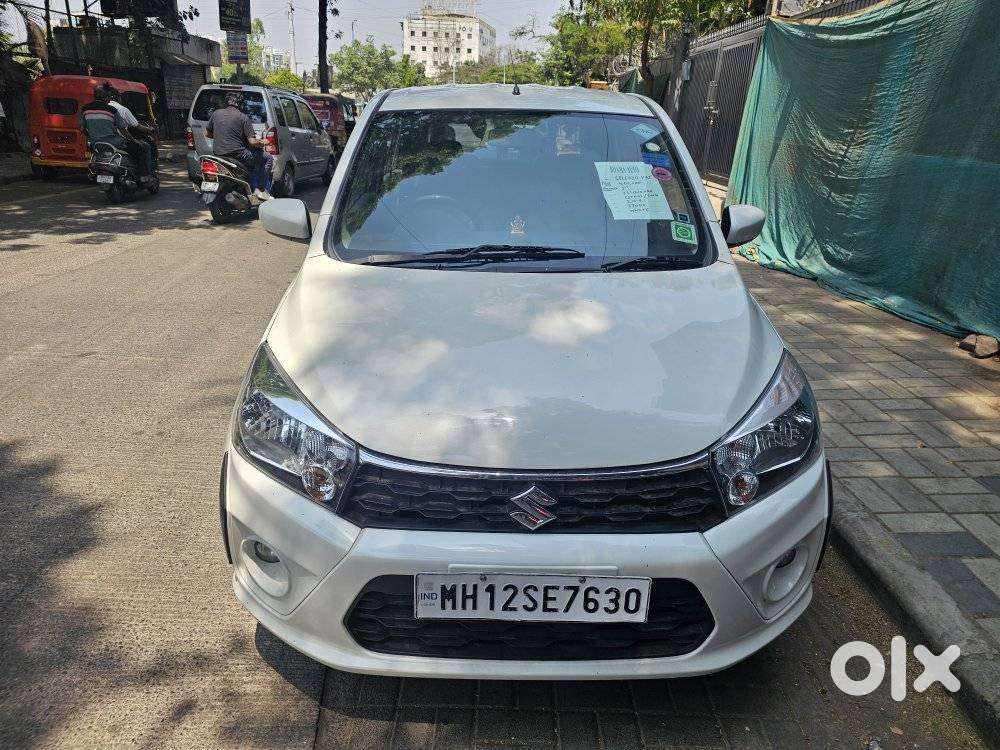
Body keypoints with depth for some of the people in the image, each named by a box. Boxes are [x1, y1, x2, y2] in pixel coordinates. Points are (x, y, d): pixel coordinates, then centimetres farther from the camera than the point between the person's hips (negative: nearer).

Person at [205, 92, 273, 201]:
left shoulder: (216, 113, 10)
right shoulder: (243, 117, -5)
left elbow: (207, 133, 19)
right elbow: (252, 142, -10)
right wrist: (262, 142, 10)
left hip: (217, 154, 7)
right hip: (236, 154, -7)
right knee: (268, 159, 9)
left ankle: (253, 190, 30)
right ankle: (262, 190, 1)